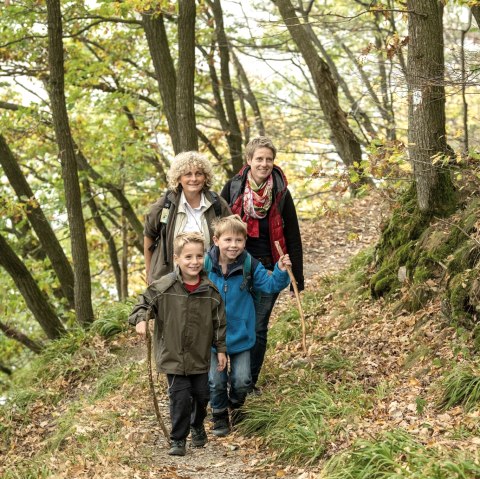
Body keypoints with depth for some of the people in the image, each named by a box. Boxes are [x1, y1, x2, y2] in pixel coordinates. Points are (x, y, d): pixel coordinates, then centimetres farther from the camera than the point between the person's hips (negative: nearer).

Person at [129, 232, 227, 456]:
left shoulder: (211, 290, -6)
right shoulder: (164, 287, -14)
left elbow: (219, 322, 2)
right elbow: (144, 302, -3)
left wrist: (221, 349, 4)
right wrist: (140, 319, -23)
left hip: (200, 356, 3)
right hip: (173, 355, -3)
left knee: (202, 396, 15)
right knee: (180, 398, -3)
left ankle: (197, 426, 44)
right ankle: (178, 439, 13)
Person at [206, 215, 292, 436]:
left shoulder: (250, 265, -11)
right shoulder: (206, 264, -14)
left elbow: (270, 285, -9)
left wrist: (280, 271, -25)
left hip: (240, 334, 1)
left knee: (242, 380, 4)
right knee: (216, 380, 4)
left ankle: (236, 405, 37)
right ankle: (220, 416, 29)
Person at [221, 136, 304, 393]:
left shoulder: (280, 193, -3)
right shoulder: (233, 187, -3)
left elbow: (293, 237, 1)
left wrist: (298, 276, -1)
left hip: (268, 268, 0)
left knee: (258, 327, 5)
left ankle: (250, 381, 17)